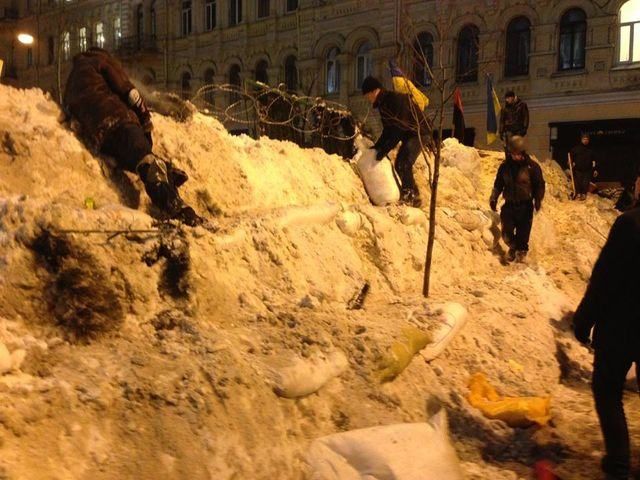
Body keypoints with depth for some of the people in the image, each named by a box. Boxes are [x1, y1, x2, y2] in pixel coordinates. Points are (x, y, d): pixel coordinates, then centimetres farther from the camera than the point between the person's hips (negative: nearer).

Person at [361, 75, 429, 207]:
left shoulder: (396, 99, -24)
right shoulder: (383, 104, 6)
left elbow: (398, 127, -29)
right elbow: (388, 129, 11)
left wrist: (385, 149, -29)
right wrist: (377, 146, 2)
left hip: (418, 132, -10)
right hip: (408, 135, 10)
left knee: (404, 165, -20)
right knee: (399, 165, 9)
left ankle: (412, 197, -16)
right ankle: (405, 195, 16)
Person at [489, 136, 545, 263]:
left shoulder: (532, 166, -8)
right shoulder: (504, 166, 2)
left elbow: (540, 185, -3)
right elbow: (498, 184, 13)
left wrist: (538, 200, -13)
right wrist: (494, 198, 5)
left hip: (525, 206, -2)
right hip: (509, 205, 2)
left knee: (523, 232, 1)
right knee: (507, 232, 1)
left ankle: (521, 250, 25)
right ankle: (513, 247, 31)